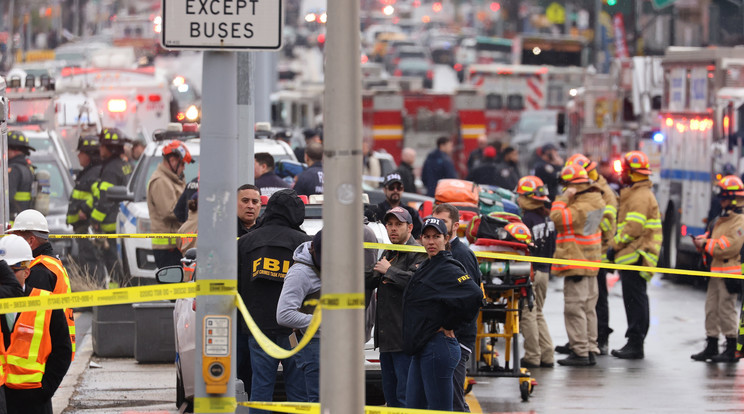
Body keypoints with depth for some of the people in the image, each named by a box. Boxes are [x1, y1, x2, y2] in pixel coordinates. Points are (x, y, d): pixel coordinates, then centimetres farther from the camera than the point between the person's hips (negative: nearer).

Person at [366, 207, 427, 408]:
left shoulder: (418, 253, -7)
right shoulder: (388, 253, 21)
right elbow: (370, 283, 20)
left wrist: (389, 270, -12)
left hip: (405, 338, -9)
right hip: (386, 338, 9)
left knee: (405, 395, -12)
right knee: (390, 393, 14)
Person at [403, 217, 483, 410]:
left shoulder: (448, 269, -13)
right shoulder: (425, 267, 15)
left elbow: (474, 295, -26)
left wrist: (449, 325, -15)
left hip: (437, 348, -10)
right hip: (421, 349, 10)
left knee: (439, 409, -6)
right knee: (413, 407, 12)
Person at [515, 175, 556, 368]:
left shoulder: (527, 219, -17)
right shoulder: (548, 218, 7)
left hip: (530, 272, -8)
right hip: (544, 272, 8)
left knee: (527, 314, -1)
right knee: (538, 313, 17)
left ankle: (532, 357, -1)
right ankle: (547, 356, 15)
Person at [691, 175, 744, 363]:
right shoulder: (723, 219, 18)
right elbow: (714, 237, 25)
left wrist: (706, 244, -16)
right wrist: (702, 240, 3)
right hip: (716, 271, 10)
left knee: (727, 309, -6)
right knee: (711, 307, 11)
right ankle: (711, 347, 17)